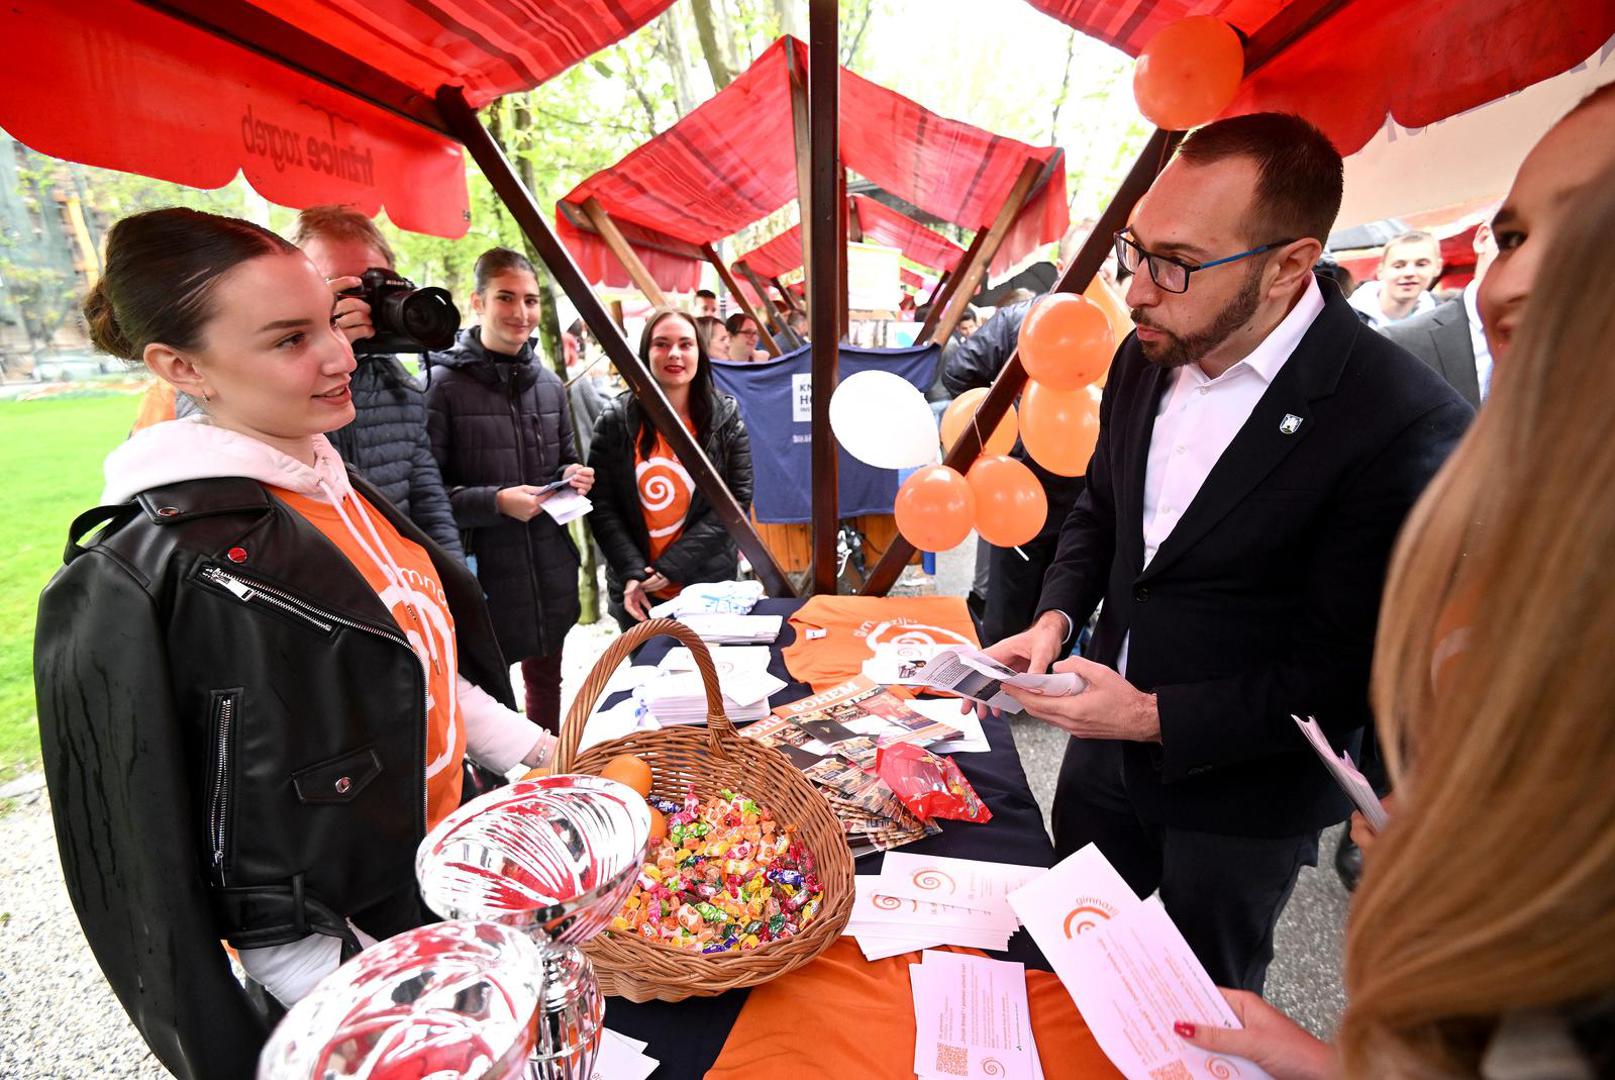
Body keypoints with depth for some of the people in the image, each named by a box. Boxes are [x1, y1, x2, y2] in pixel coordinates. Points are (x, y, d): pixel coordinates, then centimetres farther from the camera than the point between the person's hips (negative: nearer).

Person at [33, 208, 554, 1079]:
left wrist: (537, 752, 6)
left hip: (448, 875, 7)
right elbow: (152, 867, -19)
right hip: (345, 948, -7)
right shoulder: (143, 578, -25)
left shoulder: (338, 490, -2)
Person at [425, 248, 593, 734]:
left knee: (546, 683, 20)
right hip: (483, 573, -6)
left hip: (550, 571, 6)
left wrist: (574, 477, -1)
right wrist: (496, 501, -22)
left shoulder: (549, 383, 9)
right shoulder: (443, 383, -9)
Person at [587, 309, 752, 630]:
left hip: (710, 586, 0)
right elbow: (601, 505, -4)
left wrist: (674, 563, -15)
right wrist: (632, 571, -17)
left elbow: (738, 497, -8)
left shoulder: (726, 416, -3)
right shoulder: (616, 418, -3)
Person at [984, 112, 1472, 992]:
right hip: (1105, 747, 6)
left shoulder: (1406, 425, -24)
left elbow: (1347, 673, -19)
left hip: (1240, 798, -5)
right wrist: (1057, 615, -8)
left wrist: (1159, 718, -24)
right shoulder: (1148, 357, -5)